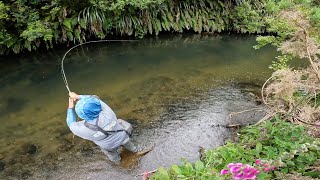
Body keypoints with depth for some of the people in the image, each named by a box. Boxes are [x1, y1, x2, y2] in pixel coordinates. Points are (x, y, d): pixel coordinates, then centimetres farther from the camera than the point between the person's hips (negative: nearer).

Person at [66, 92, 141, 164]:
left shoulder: (84, 129, -39)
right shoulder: (107, 112, -39)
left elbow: (71, 124, -15)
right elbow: (95, 99, -20)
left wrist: (70, 108, -5)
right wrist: (78, 96, -13)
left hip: (110, 146, -1)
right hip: (122, 137, 1)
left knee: (112, 155, 36)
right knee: (129, 145, 36)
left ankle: (117, 161, 67)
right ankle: (136, 150, 67)